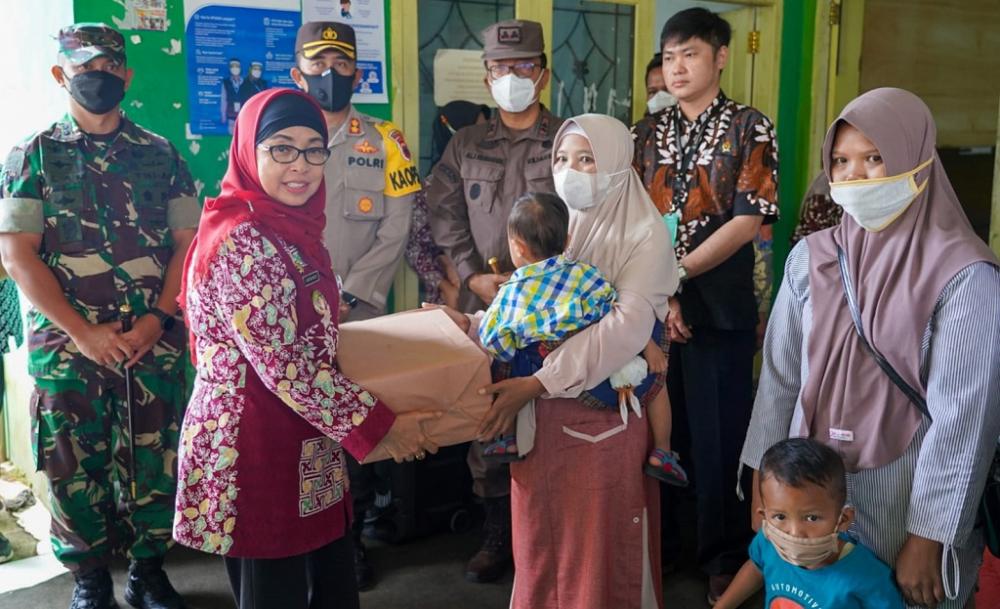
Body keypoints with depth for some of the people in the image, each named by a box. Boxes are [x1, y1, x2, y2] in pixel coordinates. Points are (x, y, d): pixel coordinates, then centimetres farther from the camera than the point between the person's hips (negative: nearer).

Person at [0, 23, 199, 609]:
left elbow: (187, 243, 4)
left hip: (154, 343, 1)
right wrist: (82, 332, -12)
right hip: (66, 346, -1)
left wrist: (157, 319, -10)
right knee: (75, 465, 7)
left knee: (156, 460, 7)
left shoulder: (161, 155, 7)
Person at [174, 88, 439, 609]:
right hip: (254, 449, -9)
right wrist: (379, 425, -16)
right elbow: (284, 364, -23)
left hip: (301, 450, 9)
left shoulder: (291, 229, 8)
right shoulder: (242, 241, -21)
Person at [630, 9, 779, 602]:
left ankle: (726, 556, 22)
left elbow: (748, 221, -10)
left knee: (720, 435, 3)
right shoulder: (647, 133, 10)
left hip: (720, 307, -3)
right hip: (648, 307, 4)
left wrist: (675, 275, -13)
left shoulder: (750, 128, -1)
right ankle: (657, 542, 30)